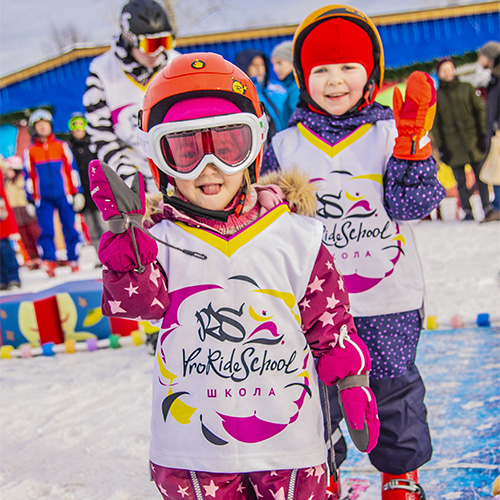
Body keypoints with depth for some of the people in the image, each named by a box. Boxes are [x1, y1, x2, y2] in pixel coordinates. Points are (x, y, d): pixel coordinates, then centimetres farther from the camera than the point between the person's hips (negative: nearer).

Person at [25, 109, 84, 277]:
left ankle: (74, 261, 13)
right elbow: (29, 177, 10)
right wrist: (30, 199, 7)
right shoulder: (30, 151, 8)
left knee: (70, 229, 2)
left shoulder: (62, 146, 8)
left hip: (64, 195, 0)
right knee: (46, 230, -8)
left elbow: (71, 169, 9)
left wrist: (77, 192, 6)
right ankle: (49, 262, -8)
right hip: (43, 199, 0)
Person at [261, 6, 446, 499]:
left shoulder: (389, 134, -3)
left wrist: (411, 143, -24)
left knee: (394, 386, 12)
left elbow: (412, 205, -14)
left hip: (388, 295, -1)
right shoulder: (285, 145, 1)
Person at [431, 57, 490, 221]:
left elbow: (480, 111, 8)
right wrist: (439, 146, 0)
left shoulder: (467, 88, 8)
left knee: (481, 178, -2)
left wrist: (483, 135, -1)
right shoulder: (436, 96, 7)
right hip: (452, 146, 0)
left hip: (473, 141, 0)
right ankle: (467, 211, 8)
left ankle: (486, 208, 6)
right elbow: (434, 124, 7)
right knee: (461, 182, 0)